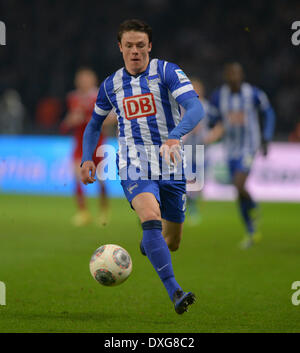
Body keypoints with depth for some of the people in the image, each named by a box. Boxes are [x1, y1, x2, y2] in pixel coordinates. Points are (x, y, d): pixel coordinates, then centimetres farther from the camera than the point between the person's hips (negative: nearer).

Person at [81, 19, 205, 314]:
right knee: (151, 217, -29)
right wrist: (87, 158, 9)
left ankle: (147, 245, 48)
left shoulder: (167, 72, -5)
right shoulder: (111, 85, 8)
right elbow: (94, 124, 24)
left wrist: (174, 137, -37)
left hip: (171, 167, 0)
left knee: (171, 242, 9)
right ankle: (174, 292, -37)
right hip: (134, 166, 0)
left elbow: (195, 108, -20)